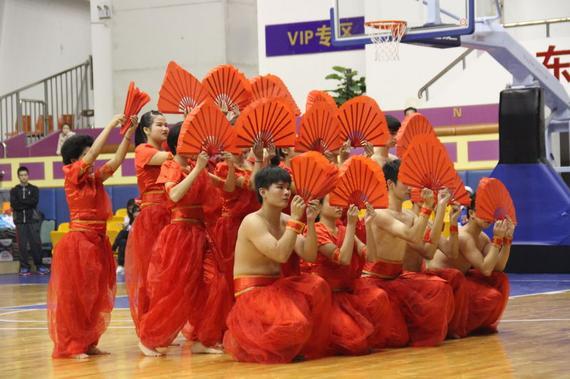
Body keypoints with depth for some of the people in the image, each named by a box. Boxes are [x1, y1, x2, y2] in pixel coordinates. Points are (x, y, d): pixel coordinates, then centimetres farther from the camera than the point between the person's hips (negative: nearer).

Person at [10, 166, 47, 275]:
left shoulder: (34, 189, 10)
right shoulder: (14, 190, 10)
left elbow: (34, 201, -7)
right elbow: (13, 205, -5)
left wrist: (21, 202, -7)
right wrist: (28, 203, -10)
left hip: (33, 220, 0)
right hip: (20, 221, 0)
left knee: (36, 243, -4)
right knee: (22, 245, -2)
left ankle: (39, 265, 3)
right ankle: (24, 267, 2)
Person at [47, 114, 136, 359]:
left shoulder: (95, 178, 12)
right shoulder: (72, 176, -7)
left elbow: (116, 162, 6)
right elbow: (94, 151, -16)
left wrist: (129, 133, -1)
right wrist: (112, 124, -12)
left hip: (98, 242, 8)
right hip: (78, 242, -8)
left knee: (95, 294, 9)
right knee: (75, 294, -5)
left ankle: (88, 343, 16)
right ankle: (71, 346, -2)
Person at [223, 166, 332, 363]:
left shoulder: (286, 221, 7)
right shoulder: (252, 222, -16)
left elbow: (309, 255, -1)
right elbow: (280, 255, -28)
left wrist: (310, 221, -11)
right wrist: (295, 219, -25)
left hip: (277, 286, 7)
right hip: (252, 292, -7)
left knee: (317, 286, -19)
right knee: (295, 324, -30)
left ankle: (308, 347, -3)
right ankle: (240, 341, -3)